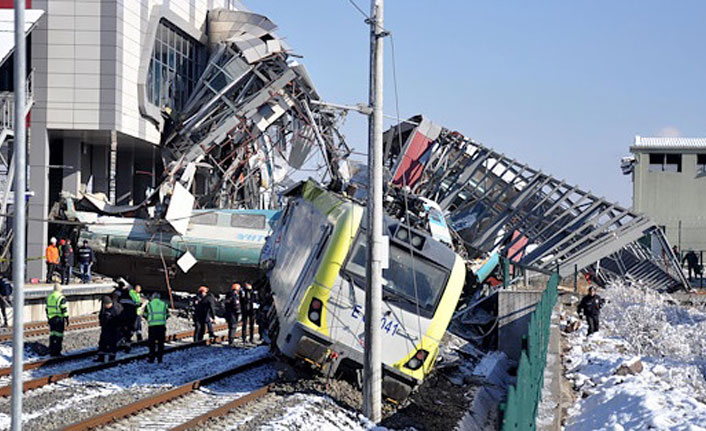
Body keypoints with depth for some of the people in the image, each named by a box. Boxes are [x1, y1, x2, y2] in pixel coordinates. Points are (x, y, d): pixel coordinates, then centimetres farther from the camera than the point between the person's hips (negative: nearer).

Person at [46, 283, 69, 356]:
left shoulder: (49, 297, 11)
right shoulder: (61, 297, -10)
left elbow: (47, 309, 16)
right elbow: (64, 309, -12)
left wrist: (48, 319, 23)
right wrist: (67, 319, -7)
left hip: (51, 319, 6)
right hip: (59, 319, -6)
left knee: (52, 335, 11)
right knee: (59, 335, -2)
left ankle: (51, 351, 12)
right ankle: (57, 351, -3)